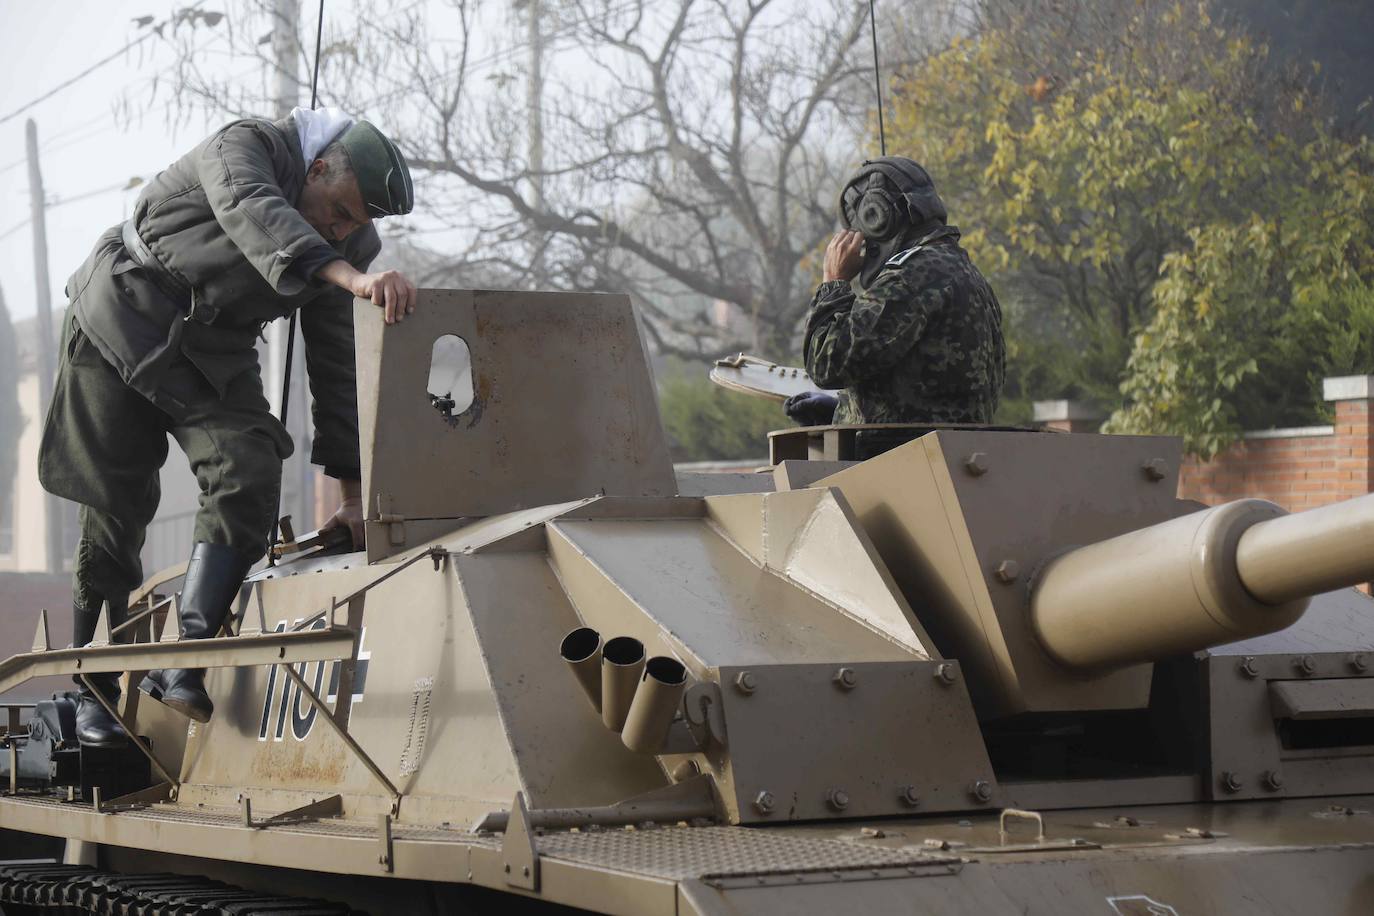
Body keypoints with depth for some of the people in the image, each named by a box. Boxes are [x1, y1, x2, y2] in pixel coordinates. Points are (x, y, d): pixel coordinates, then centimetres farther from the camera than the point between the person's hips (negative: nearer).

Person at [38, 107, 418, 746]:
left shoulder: (351, 248, -3)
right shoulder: (246, 147, -19)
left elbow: (337, 364, 2)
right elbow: (256, 216, -42)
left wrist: (352, 491, -2)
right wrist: (351, 277, -59)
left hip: (217, 354, 5)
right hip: (124, 321, -4)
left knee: (249, 478, -21)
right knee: (116, 509, -4)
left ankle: (183, 665, -26)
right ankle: (94, 693, 9)